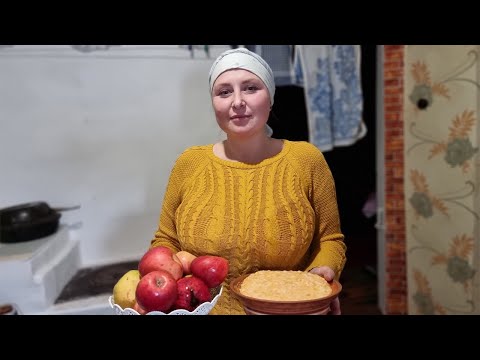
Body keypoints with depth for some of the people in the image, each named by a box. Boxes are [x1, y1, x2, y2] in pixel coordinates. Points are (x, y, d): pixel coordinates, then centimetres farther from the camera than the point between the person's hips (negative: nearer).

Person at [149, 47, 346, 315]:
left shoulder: (307, 159, -11)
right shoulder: (189, 163, -7)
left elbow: (330, 240, -3)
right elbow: (166, 241, 2)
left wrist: (322, 271, -23)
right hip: (203, 307, 2)